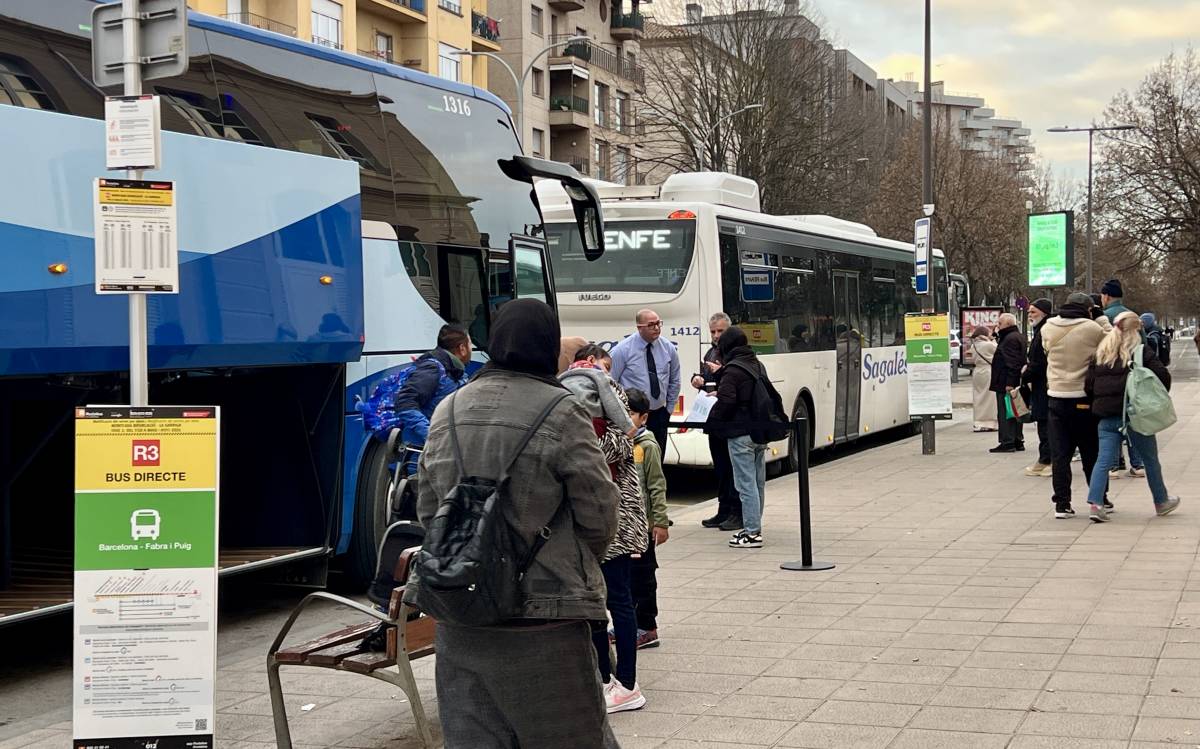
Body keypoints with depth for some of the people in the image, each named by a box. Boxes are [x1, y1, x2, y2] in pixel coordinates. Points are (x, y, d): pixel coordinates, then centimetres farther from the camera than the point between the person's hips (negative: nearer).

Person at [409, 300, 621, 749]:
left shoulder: (447, 412, 6)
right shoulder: (560, 413, -10)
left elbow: (427, 511, 12)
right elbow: (598, 513, -6)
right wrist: (579, 565, 14)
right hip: (540, 620, -5)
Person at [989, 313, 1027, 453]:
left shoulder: (1010, 339, -16)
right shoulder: (1018, 337, 18)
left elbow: (1012, 363, -23)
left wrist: (1009, 383, -26)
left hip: (1006, 384, -11)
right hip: (1015, 383, 11)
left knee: (1005, 414, -8)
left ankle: (1008, 442, -9)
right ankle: (1018, 441, 19)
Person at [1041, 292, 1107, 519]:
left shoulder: (1048, 328, -2)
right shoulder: (1093, 328, -10)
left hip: (1056, 396, 2)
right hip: (1084, 398, -2)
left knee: (1059, 454, 6)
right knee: (1091, 453, 11)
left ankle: (1062, 504, 3)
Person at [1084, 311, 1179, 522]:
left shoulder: (1100, 353, 8)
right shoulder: (1141, 351, -4)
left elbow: (1090, 385, 5)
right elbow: (1163, 376, -10)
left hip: (1107, 417, 3)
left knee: (1104, 459, 1)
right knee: (1150, 459, 14)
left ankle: (1096, 503, -14)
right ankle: (1161, 502, 27)